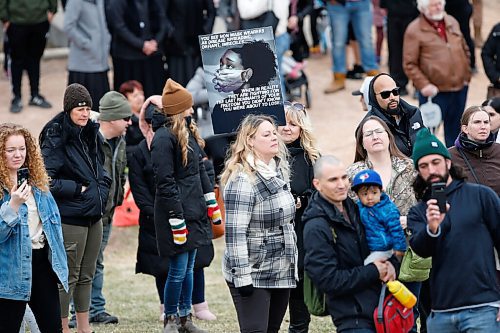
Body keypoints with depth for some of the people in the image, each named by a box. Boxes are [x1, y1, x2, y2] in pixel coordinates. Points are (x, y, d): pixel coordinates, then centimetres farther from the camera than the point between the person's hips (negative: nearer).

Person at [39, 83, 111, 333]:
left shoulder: (90, 135, 12)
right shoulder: (55, 139, -13)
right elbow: (48, 181, -18)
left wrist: (101, 186, 8)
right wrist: (77, 189, -15)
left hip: (94, 216, 8)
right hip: (70, 217, -8)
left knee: (86, 275, 14)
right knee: (68, 277, -4)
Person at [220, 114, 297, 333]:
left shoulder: (279, 171, 11)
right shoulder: (243, 180, -16)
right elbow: (235, 233, -20)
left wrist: (294, 264, 21)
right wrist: (241, 277, -22)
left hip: (281, 272, 8)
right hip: (253, 275, -8)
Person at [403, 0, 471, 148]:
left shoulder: (452, 22, 9)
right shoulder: (414, 30, -10)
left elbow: (464, 49, 19)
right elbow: (409, 64, -11)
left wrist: (466, 75, 12)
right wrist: (423, 85, -19)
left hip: (459, 88, 6)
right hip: (434, 91, -6)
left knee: (455, 130, 18)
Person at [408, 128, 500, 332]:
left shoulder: (481, 195, 4)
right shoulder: (418, 212, 12)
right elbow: (420, 249, -6)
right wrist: (431, 228, -28)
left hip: (482, 309, -3)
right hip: (440, 315, 3)